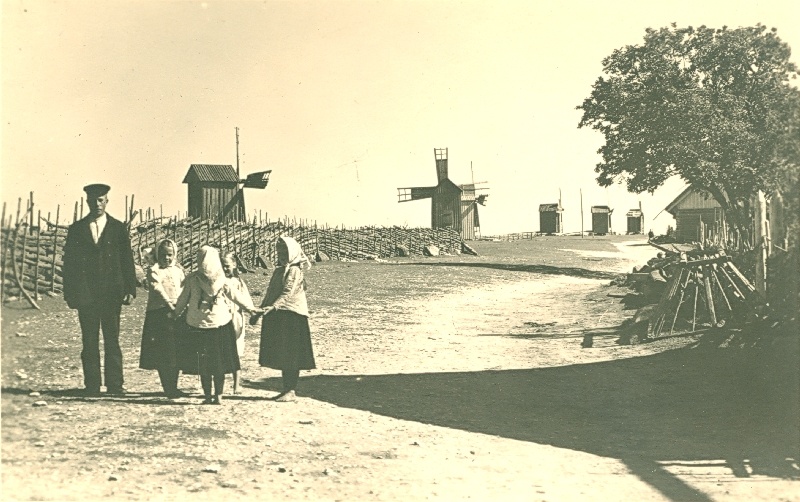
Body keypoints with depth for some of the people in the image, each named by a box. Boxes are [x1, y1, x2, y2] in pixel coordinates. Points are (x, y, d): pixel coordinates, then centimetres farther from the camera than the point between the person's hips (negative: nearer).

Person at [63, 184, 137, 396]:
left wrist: (130, 289, -1)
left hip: (112, 293, -1)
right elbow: (69, 262, 7)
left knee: (112, 340, 1)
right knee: (89, 341, 2)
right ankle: (92, 385, 7)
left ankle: (114, 385, 4)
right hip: (86, 293, 1)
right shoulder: (76, 229, 8)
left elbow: (127, 260, 6)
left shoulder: (118, 228, 7)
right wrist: (70, 293, 0)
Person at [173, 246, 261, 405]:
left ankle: (208, 397, 8)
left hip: (197, 327, 0)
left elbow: (182, 300, 1)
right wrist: (251, 308, 15)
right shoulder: (222, 281, -9)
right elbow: (236, 296, 1)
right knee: (219, 365, 9)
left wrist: (175, 313, 18)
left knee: (202, 366, 8)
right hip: (220, 326, 0)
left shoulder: (192, 280, -9)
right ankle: (218, 396, 8)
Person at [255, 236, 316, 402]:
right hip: (277, 317, 9)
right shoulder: (279, 271, 17)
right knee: (281, 355, 9)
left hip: (291, 316, -8)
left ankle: (291, 391, -5)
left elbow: (287, 293, -22)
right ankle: (286, 389, 15)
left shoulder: (295, 271, -9)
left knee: (291, 355, -6)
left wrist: (273, 307, -33)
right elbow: (270, 293, 20)